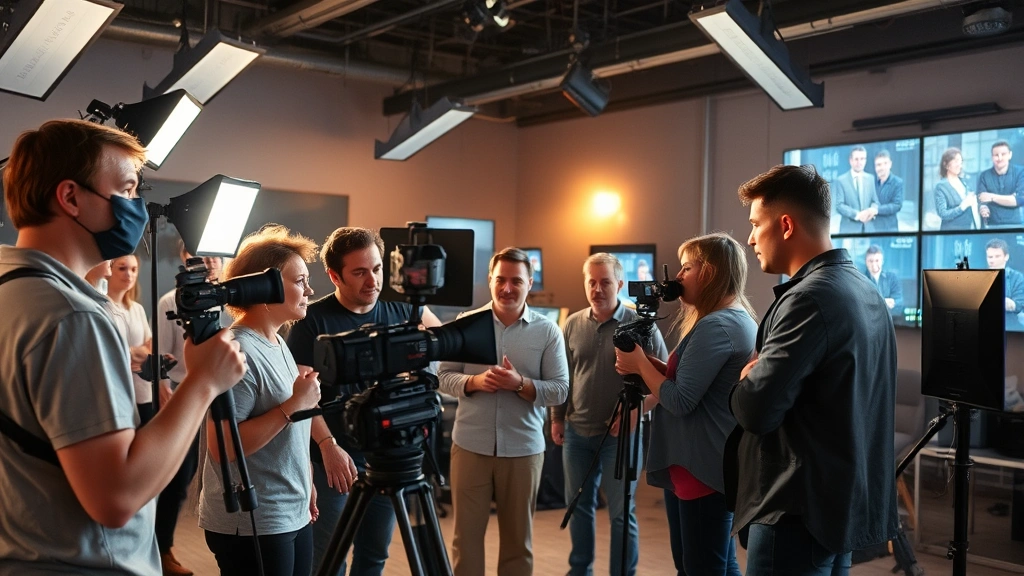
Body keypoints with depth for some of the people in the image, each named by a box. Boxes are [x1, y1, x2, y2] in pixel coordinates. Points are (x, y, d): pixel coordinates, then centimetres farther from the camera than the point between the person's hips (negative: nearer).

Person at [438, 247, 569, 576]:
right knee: (466, 533, 8)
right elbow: (444, 376, 2)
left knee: (518, 537, 13)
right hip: (470, 446, 0)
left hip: (523, 449, 0)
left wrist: (520, 384, -20)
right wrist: (475, 382, -17)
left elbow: (560, 390, -4)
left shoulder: (548, 331, -1)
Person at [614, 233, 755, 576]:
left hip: (703, 468, -11)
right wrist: (647, 363, 6)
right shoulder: (741, 320, 13)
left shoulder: (714, 326, -19)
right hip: (716, 465, 11)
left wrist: (639, 363, -8)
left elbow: (680, 401, -21)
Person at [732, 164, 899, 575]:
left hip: (801, 510, -9)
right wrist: (760, 379, 9)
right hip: (847, 502, 9)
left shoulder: (809, 298, -20)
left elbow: (755, 411, -24)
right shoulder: (866, 292, 10)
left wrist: (746, 380, -4)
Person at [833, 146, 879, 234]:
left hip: (868, 228, 3)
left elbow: (875, 201, 13)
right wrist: (857, 214, -20)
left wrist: (873, 209, -12)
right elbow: (839, 205, -6)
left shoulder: (871, 179, 14)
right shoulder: (841, 180, 0)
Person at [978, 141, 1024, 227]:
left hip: (1016, 224, -1)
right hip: (993, 226, 1)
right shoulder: (984, 176, 0)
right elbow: (981, 200, -7)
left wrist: (992, 197, -17)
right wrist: (982, 208, -30)